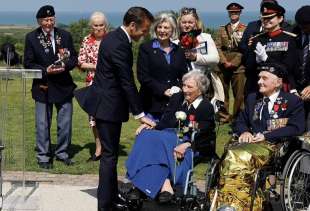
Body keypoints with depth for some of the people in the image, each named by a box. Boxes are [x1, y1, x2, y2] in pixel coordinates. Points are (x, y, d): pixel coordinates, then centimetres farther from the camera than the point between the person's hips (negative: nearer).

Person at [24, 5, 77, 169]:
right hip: (43, 86, -2)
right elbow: (28, 63, -3)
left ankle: (62, 153, 24)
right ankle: (43, 157, 15)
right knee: (42, 124, 4)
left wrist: (65, 65, -15)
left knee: (65, 123, 8)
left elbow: (74, 58, 7)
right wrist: (45, 71, -18)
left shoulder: (65, 36, 3)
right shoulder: (31, 38, -3)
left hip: (64, 85, 2)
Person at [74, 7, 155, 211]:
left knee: (111, 153, 17)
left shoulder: (115, 37, 8)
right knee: (110, 155, -3)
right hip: (108, 105, -10)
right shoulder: (119, 45, -23)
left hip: (106, 102, 10)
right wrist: (140, 114, -16)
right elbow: (127, 83, -22)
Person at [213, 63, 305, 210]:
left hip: (274, 146, -5)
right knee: (232, 155, -31)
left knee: (242, 156, -35)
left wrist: (266, 136, -13)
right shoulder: (252, 98, 24)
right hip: (251, 143, 5)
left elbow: (297, 128, -5)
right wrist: (244, 132, 0)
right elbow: (241, 121, 26)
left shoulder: (293, 101, 7)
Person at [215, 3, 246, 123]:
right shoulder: (222, 30, 15)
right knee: (222, 92, 5)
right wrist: (225, 62, -9)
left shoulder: (245, 29, 6)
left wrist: (233, 63, -11)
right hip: (223, 67, 3)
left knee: (239, 93, -2)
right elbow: (218, 47, 6)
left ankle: (238, 116, 5)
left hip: (238, 67, -3)